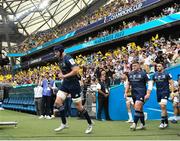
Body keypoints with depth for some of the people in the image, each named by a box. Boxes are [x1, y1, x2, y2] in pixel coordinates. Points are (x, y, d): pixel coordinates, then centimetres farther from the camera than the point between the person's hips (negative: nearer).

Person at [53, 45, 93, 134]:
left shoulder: (68, 59, -17)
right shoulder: (60, 60, 10)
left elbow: (76, 70, -28)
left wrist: (64, 76, -21)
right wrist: (61, 75, 10)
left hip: (73, 84, -8)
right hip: (65, 83, 8)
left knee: (78, 106, -1)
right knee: (57, 102, -5)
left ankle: (90, 124, 17)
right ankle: (64, 123, 5)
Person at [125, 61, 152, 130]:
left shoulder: (143, 73, -4)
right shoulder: (130, 74, 13)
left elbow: (150, 83, -5)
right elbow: (128, 84, 25)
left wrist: (148, 93, -13)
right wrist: (126, 92, 17)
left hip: (141, 93, -6)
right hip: (134, 93, 6)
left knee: (137, 107, -19)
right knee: (140, 109, 11)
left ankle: (134, 124, -20)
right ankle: (143, 124, 18)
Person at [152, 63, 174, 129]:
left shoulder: (166, 74, -3)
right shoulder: (155, 75, 10)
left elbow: (171, 83, -2)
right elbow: (152, 83, 15)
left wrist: (172, 92, -10)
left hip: (165, 92, -5)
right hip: (158, 93, 5)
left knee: (163, 106, -17)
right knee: (163, 108, 11)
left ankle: (162, 122, -14)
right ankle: (166, 122, 21)